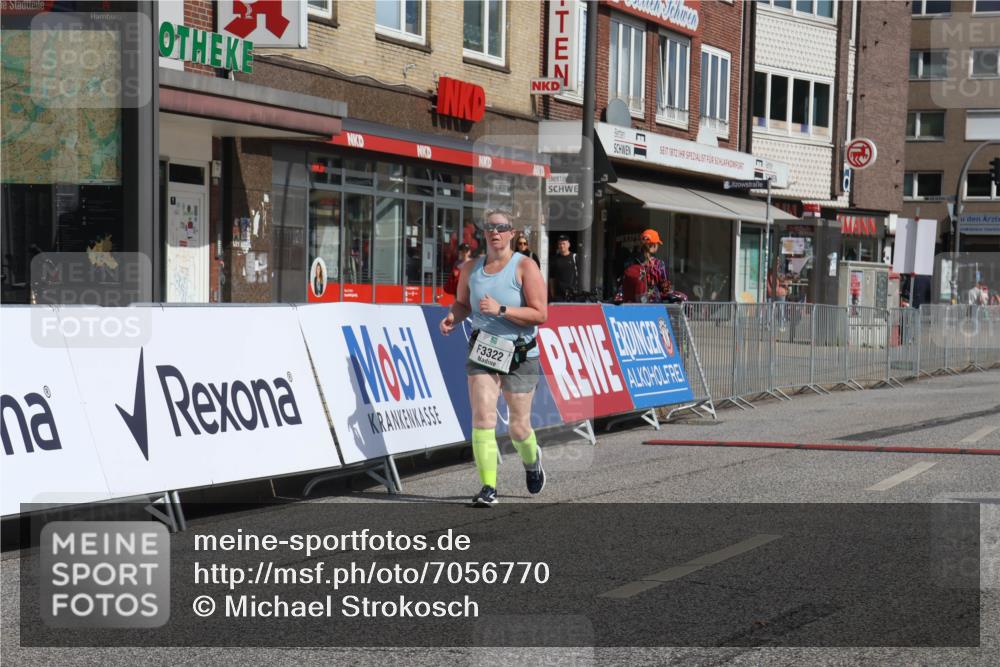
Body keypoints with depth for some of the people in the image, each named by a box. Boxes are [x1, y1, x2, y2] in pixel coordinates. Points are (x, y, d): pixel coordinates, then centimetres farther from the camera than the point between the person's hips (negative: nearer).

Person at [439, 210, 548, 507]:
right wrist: (452, 317, -1)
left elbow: (540, 315, -14)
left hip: (520, 355, -3)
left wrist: (501, 310, -24)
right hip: (482, 350, 3)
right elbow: (462, 303, 22)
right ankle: (488, 488, -10)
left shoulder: (525, 267, -8)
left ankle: (532, 460, 41)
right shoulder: (471, 269, 6)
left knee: (518, 428, 6)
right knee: (482, 418, -14)